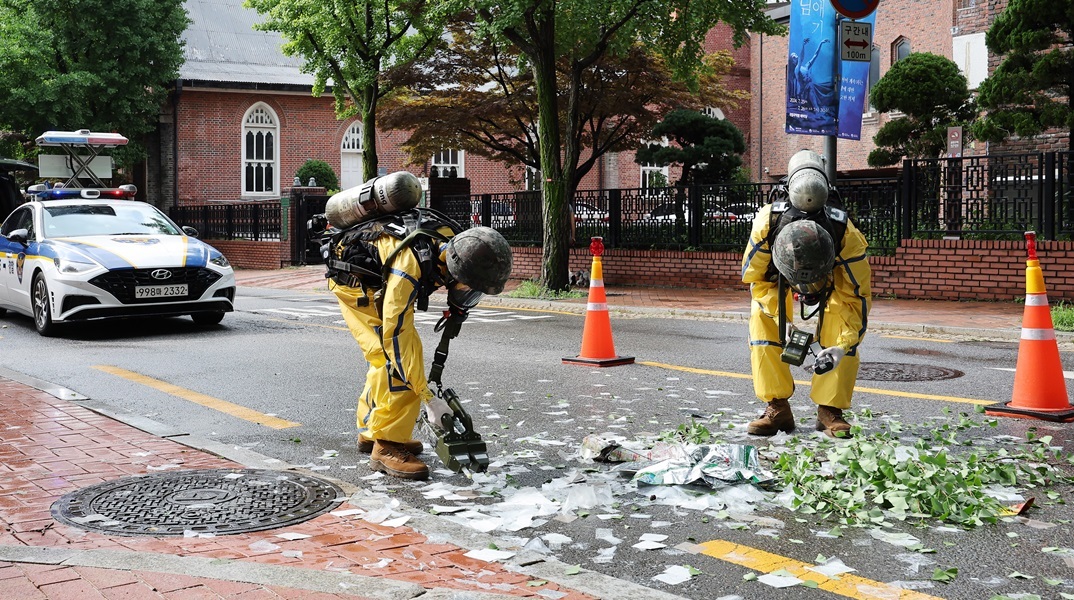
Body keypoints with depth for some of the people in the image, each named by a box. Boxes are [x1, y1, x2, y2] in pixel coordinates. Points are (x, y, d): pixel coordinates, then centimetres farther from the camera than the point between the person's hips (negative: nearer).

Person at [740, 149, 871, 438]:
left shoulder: (847, 236, -42)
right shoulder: (767, 223, -40)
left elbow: (857, 297, -28)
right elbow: (756, 278, -20)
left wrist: (841, 346, -39)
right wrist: (785, 321, -30)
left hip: (836, 282, -1)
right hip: (778, 280, 1)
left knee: (842, 328, -24)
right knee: (761, 319, -20)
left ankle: (830, 410, -9)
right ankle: (777, 408, -10)